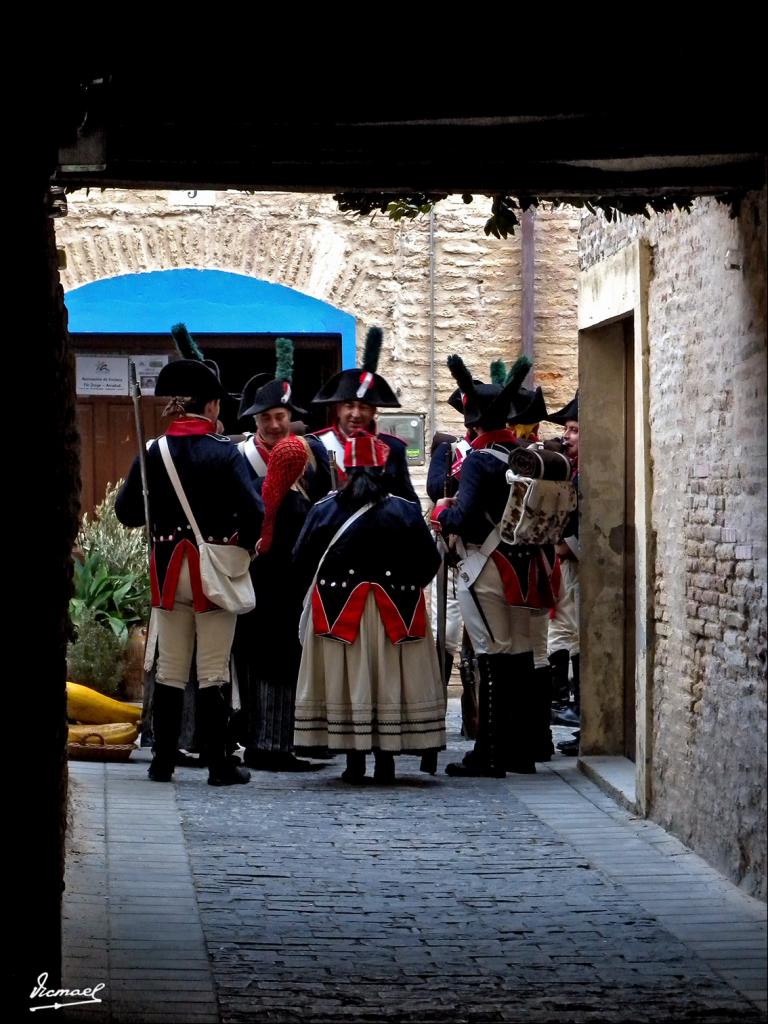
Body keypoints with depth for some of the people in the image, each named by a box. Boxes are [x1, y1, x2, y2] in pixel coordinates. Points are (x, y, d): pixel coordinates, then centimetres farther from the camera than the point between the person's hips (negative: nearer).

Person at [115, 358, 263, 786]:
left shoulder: (153, 453, 0)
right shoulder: (224, 453, -11)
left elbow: (126, 510, 3)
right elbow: (253, 511, -18)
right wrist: (245, 543, 1)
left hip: (168, 570, 3)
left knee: (170, 671, 11)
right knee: (213, 673, 1)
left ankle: (164, 762, 13)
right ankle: (219, 764, 3)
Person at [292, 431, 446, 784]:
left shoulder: (324, 511, -3)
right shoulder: (406, 511, -3)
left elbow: (301, 562, 1)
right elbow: (428, 560, 0)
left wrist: (323, 593, 18)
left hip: (338, 609, 0)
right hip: (394, 614, 0)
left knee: (346, 682, 4)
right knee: (390, 682, 5)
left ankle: (354, 761, 2)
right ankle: (386, 760, 4)